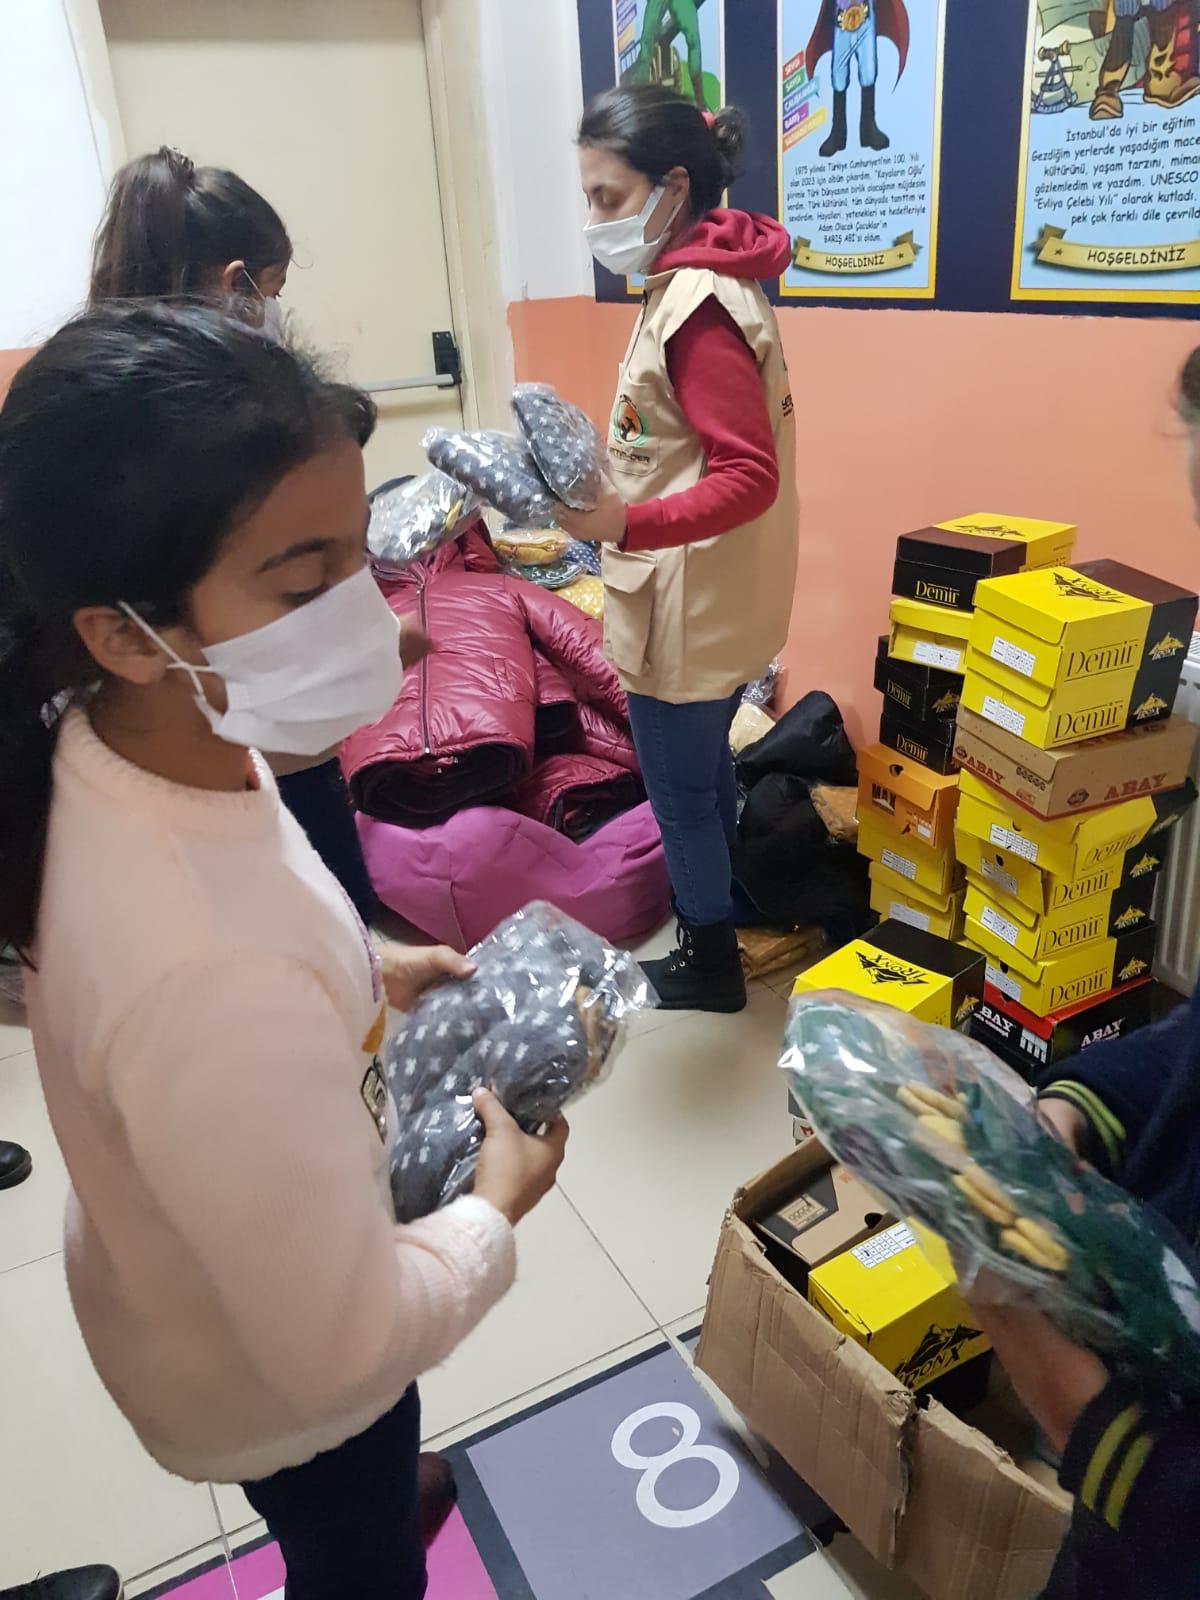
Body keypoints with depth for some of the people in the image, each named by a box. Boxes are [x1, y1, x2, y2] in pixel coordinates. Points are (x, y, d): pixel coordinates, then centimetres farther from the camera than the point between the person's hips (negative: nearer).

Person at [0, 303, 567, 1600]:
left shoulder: (116, 737, -20)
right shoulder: (215, 986, -47)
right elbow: (347, 1344, -32)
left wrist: (362, 970, -3)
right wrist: (499, 1208, -15)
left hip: (209, 1269, 7)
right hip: (277, 1372, -6)